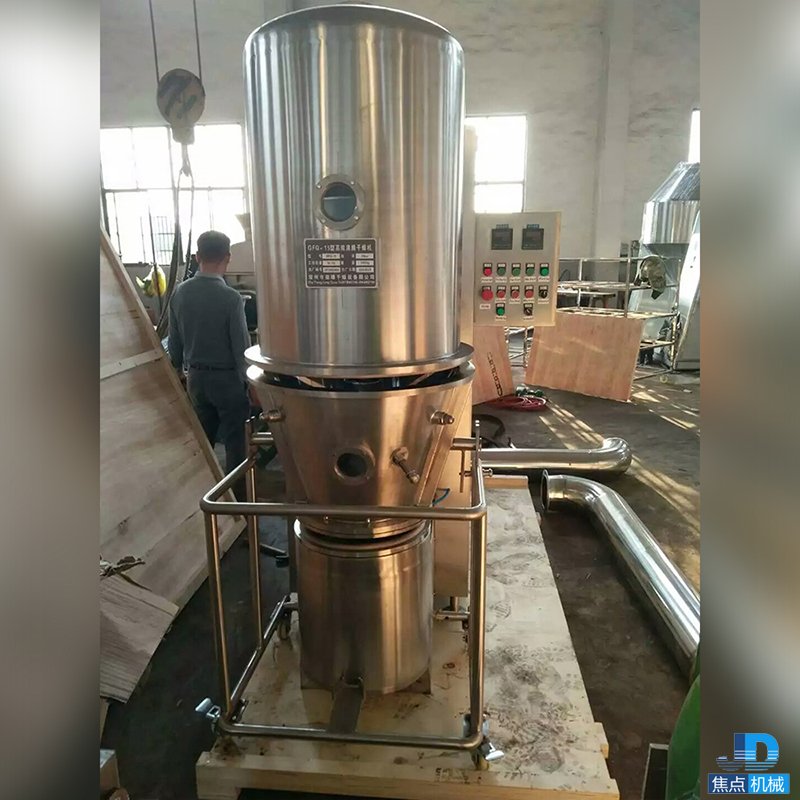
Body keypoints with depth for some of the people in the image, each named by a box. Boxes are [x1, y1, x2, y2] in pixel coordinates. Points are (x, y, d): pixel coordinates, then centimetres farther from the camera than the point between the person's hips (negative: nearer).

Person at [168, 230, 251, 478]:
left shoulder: (180, 293, -3)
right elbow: (241, 344, -16)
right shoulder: (231, 297, -19)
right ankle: (235, 494, 15)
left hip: (195, 377, 6)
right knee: (235, 442, 7)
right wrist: (248, 381, -5)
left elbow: (174, 340, 5)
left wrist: (178, 369, 20)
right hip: (227, 377, -6)